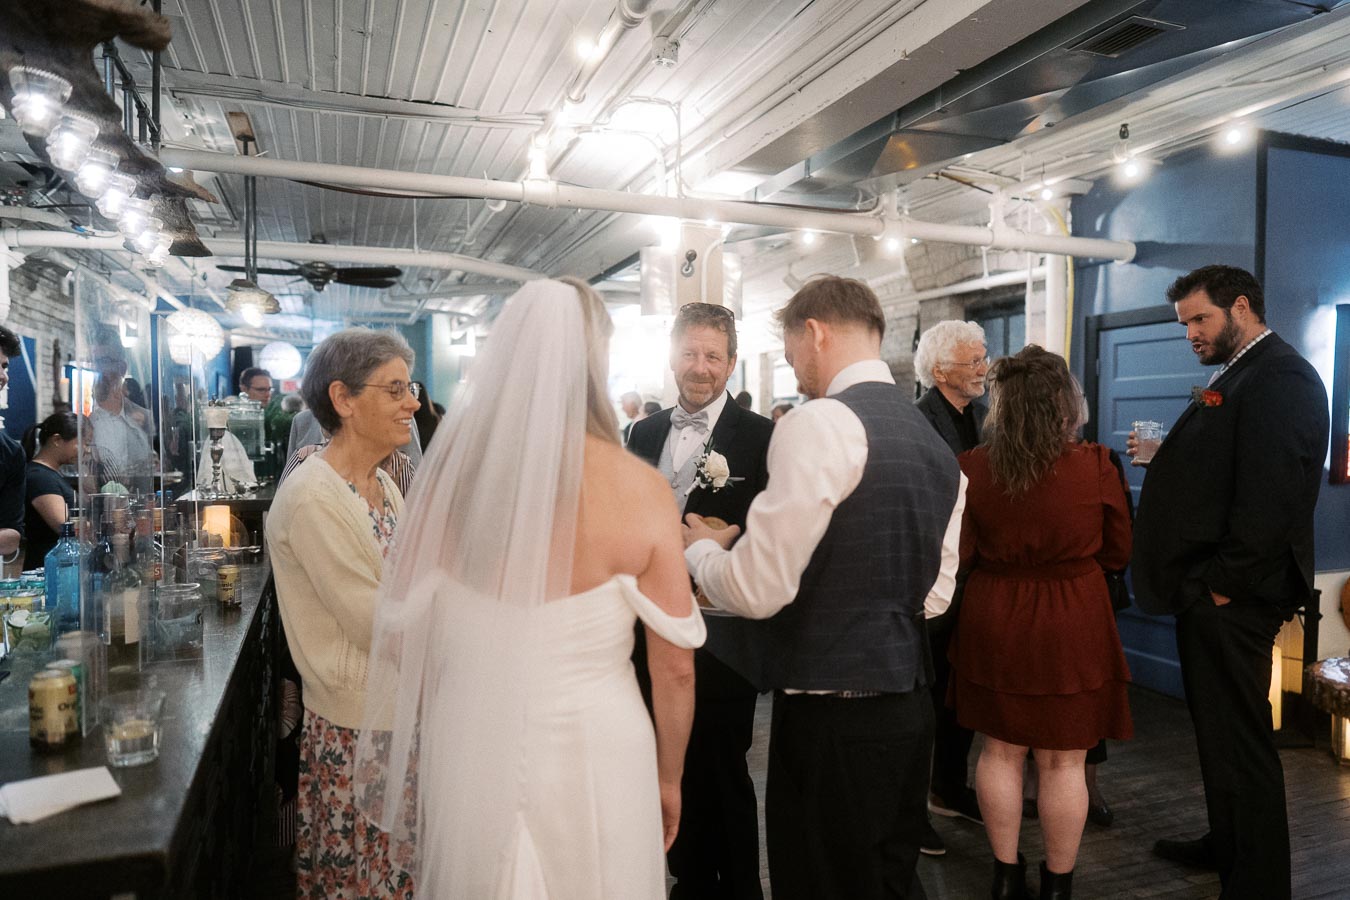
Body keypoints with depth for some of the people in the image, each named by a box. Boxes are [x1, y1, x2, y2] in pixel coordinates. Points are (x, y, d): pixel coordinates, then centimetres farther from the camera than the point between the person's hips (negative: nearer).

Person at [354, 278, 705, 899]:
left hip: (467, 749, 3)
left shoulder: (451, 468, -8)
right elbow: (674, 668, -8)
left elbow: (400, 634, 1)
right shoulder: (639, 490, -15)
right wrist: (669, 779, 9)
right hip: (591, 755, -2)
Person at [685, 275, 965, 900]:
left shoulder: (819, 424, -16)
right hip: (909, 701, 8)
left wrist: (700, 548, 1)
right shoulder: (937, 445, 10)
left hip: (831, 715, -8)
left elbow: (758, 589, -18)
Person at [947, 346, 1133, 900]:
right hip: (1072, 628, -1)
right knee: (1063, 764, 13)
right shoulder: (1096, 467, -14)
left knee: (1000, 752, 16)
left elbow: (959, 555, -4)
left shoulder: (972, 468, -12)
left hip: (994, 624, 2)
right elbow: (1118, 554, -1)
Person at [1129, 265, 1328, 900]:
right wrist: (1164, 455, 4)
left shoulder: (1279, 376, -14)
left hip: (1232, 596, -10)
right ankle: (1226, 844, 36)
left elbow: (1269, 495, -22)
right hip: (1212, 593, 10)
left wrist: (1225, 583, -19)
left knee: (1239, 736, 1)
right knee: (1219, 728, 20)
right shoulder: (1237, 376, 17)